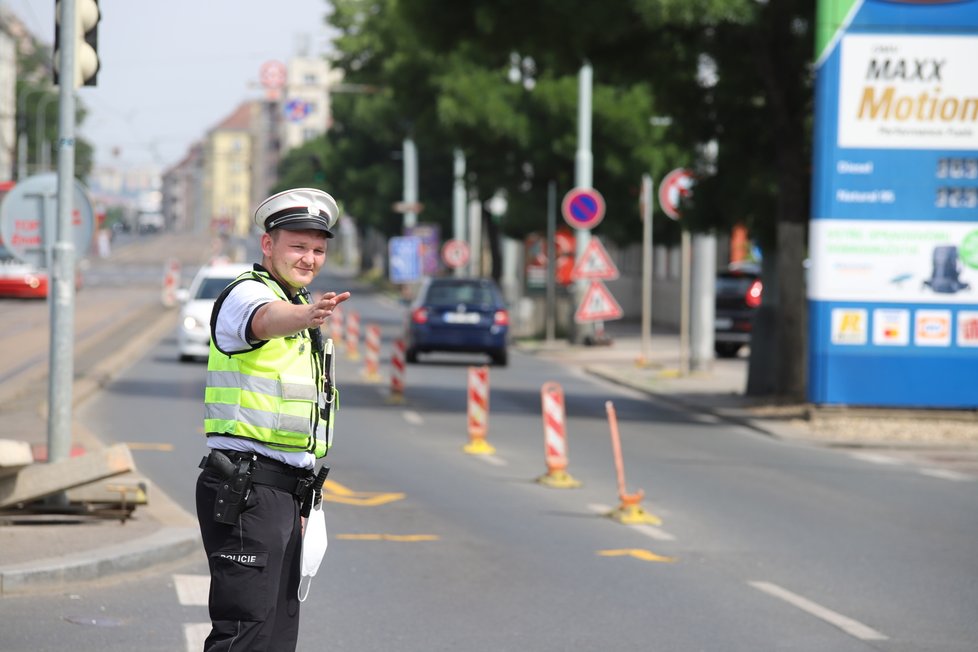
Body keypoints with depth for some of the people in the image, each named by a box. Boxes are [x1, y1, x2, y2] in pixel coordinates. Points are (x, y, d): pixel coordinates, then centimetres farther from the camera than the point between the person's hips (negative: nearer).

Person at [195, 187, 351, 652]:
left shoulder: (295, 304, 22)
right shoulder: (247, 294, -7)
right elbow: (268, 318, -33)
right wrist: (307, 315, -57)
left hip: (282, 491, 9)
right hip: (245, 489, -9)